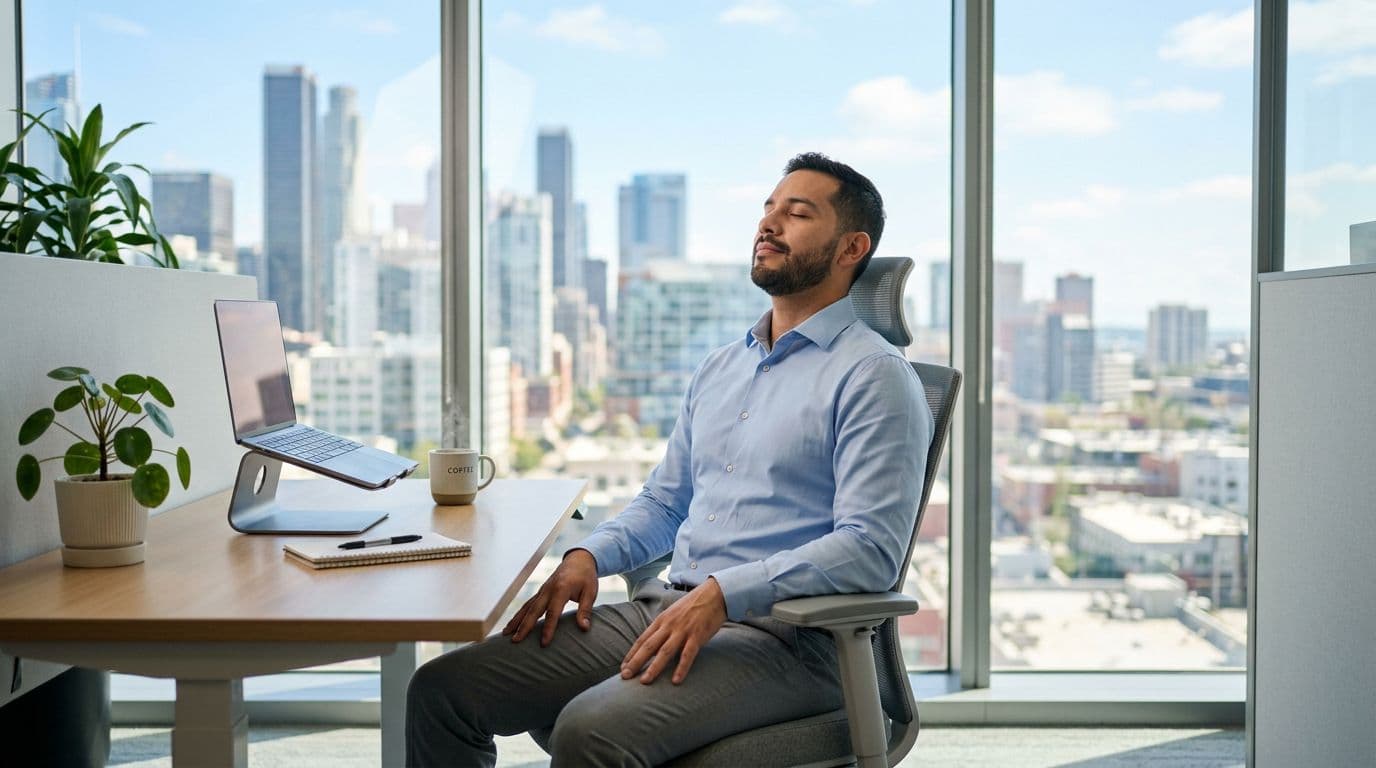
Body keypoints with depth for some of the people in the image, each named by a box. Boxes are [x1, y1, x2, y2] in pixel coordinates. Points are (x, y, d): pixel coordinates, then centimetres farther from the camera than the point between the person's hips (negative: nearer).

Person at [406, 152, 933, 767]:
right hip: (661, 609, 7)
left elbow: (869, 549, -16)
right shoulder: (720, 367, 20)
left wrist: (721, 593, -24)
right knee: (442, 689, -6)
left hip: (779, 636, -7)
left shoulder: (874, 375, -5)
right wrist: (588, 556, 4)